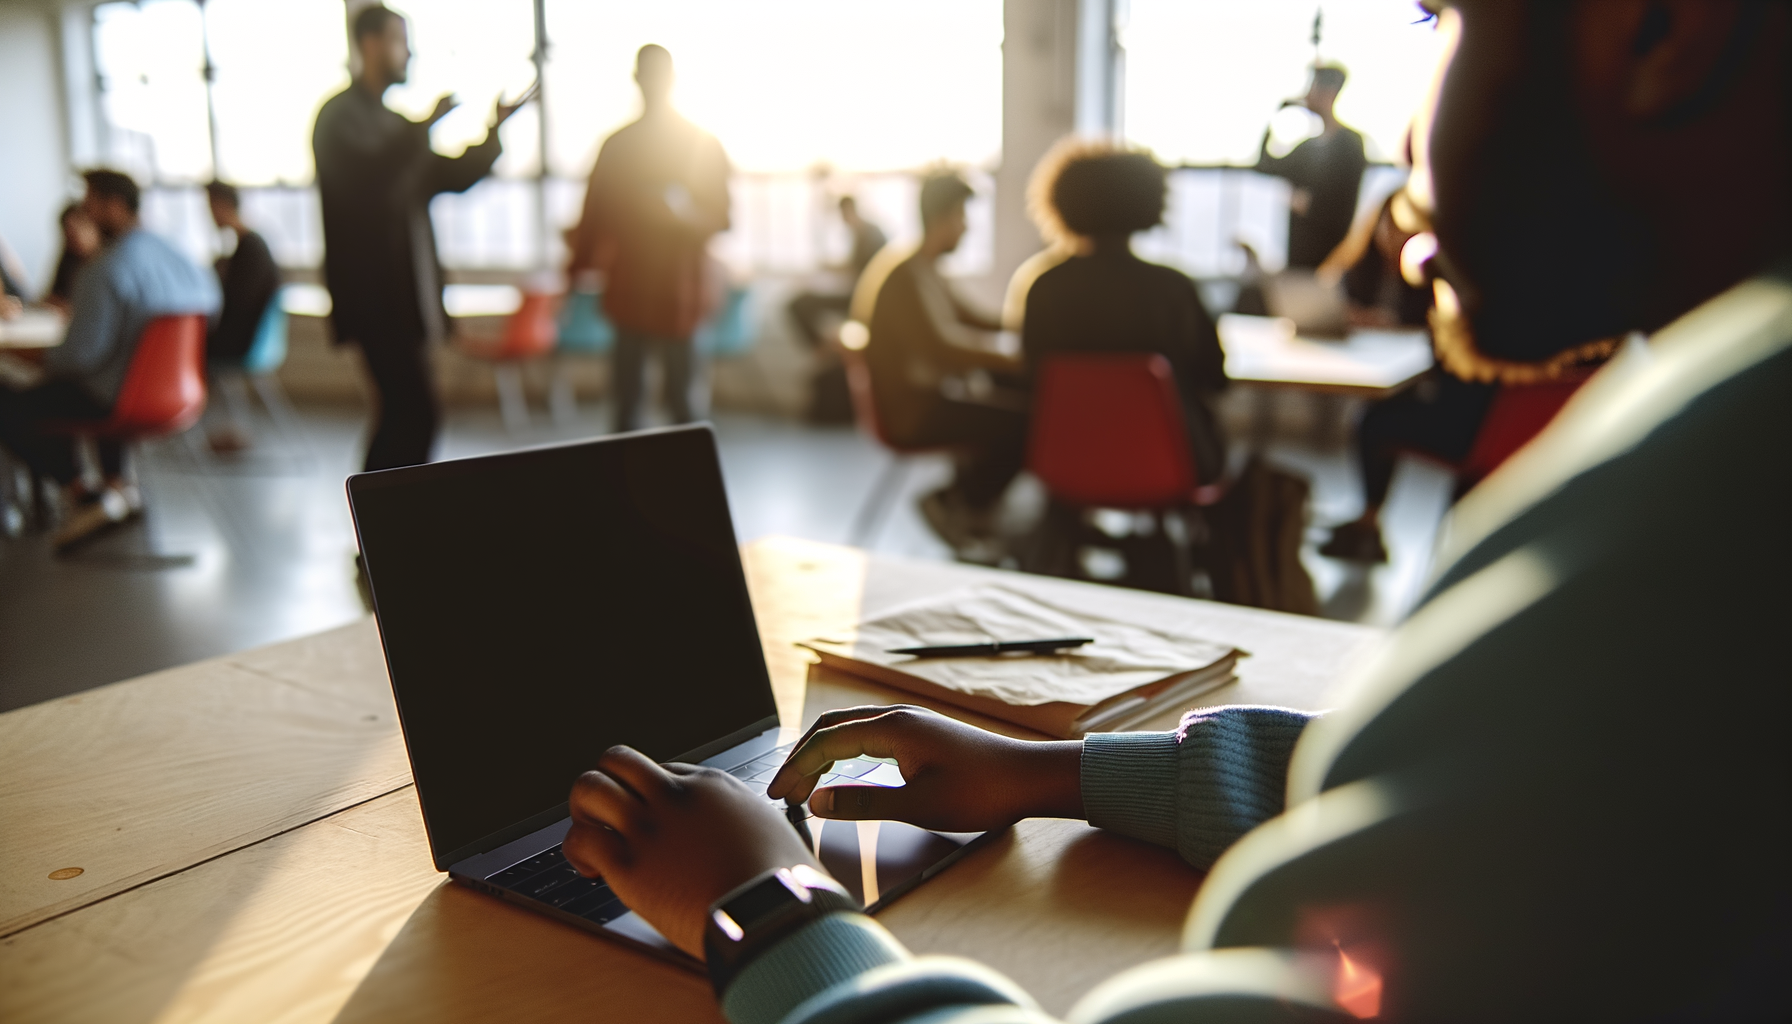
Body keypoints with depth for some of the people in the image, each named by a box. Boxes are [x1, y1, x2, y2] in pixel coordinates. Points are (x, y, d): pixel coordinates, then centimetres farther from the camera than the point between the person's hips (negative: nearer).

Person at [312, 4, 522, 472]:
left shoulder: (392, 121, 22)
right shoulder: (342, 114, -6)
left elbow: (451, 178, 21)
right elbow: (371, 177, -24)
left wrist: (492, 132, 8)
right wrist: (427, 125, -19)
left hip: (401, 295, 9)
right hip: (375, 295, -9)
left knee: (401, 414, 11)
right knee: (418, 414, -14)